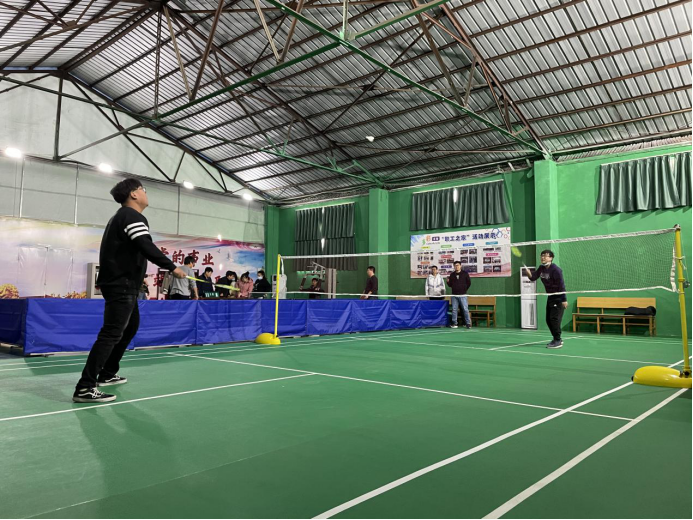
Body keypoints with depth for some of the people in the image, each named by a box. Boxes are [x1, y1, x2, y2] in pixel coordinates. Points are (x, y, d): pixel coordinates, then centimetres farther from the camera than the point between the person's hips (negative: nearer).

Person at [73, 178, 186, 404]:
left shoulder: (121, 216, 20)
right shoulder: (133, 216, -12)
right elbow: (147, 247, -25)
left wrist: (105, 280, 31)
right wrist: (172, 267, -20)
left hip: (120, 284, 11)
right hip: (122, 286, -11)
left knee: (130, 327, 22)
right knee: (111, 334, -13)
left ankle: (107, 374, 30)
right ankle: (85, 388, -15)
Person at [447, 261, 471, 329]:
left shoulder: (465, 273, 1)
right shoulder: (452, 275, 9)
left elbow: (469, 283, 5)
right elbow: (450, 285, 11)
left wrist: (465, 289, 5)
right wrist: (448, 282, -9)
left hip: (463, 295, -3)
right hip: (454, 295, 3)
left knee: (465, 309, -4)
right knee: (454, 309, 5)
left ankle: (468, 323, 3)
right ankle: (454, 323, 12)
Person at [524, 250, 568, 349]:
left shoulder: (556, 270, -19)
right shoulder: (541, 268, 5)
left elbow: (561, 285, -20)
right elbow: (533, 278, 5)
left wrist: (564, 300, -23)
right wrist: (529, 274, -18)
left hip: (558, 298, -8)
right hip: (550, 297, 8)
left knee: (554, 318, -12)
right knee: (548, 320, 10)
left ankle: (557, 341, -3)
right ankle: (557, 339, 23)